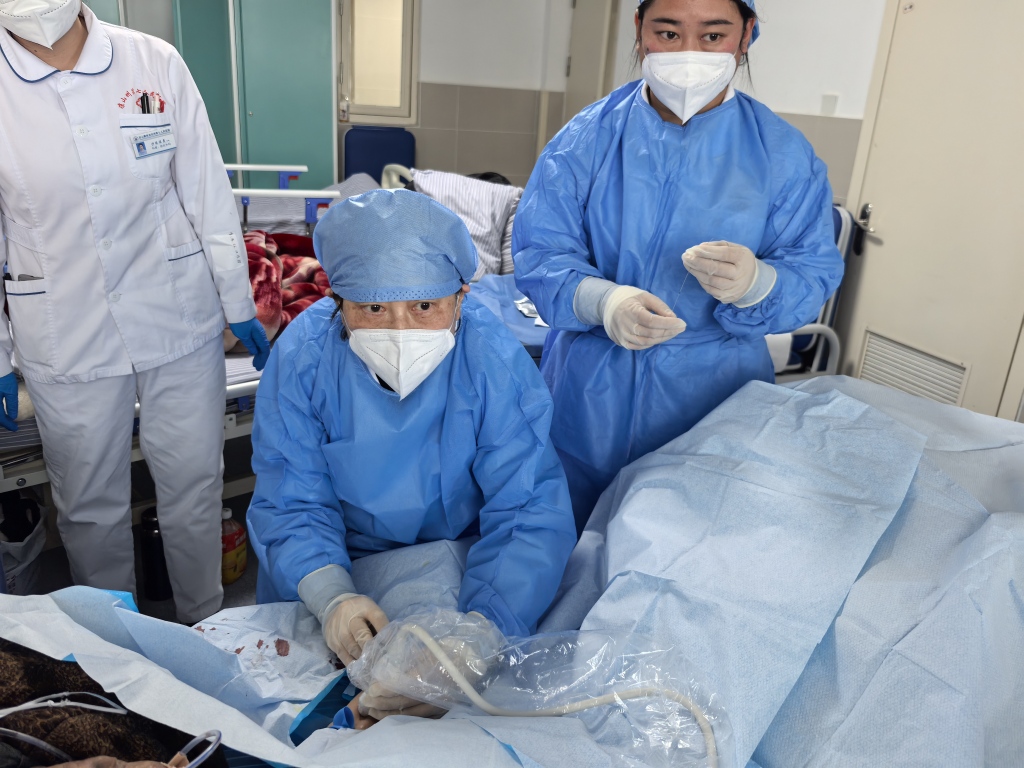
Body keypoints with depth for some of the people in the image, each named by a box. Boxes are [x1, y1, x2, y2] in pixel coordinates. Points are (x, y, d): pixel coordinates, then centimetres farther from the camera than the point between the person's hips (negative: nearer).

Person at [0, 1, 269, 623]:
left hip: (181, 320, 1)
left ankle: (206, 622, 36)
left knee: (194, 487, 12)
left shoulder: (155, 63, -4)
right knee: (91, 503, 14)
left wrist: (240, 306, 3)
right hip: (67, 341, 0)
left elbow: (208, 195, 1)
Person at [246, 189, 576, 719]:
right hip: (337, 563, 1)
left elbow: (530, 513, -27)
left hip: (462, 559, 0)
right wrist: (332, 597, -36)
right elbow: (291, 506, -16)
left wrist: (476, 634, -44)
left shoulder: (496, 361, -26)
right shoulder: (301, 356, -21)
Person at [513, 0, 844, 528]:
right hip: (589, 399, 0)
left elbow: (814, 275, -5)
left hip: (716, 398, 0)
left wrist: (756, 284, -29)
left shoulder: (784, 154, -2)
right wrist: (600, 300, -29)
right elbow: (538, 252, -8)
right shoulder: (586, 138, -3)